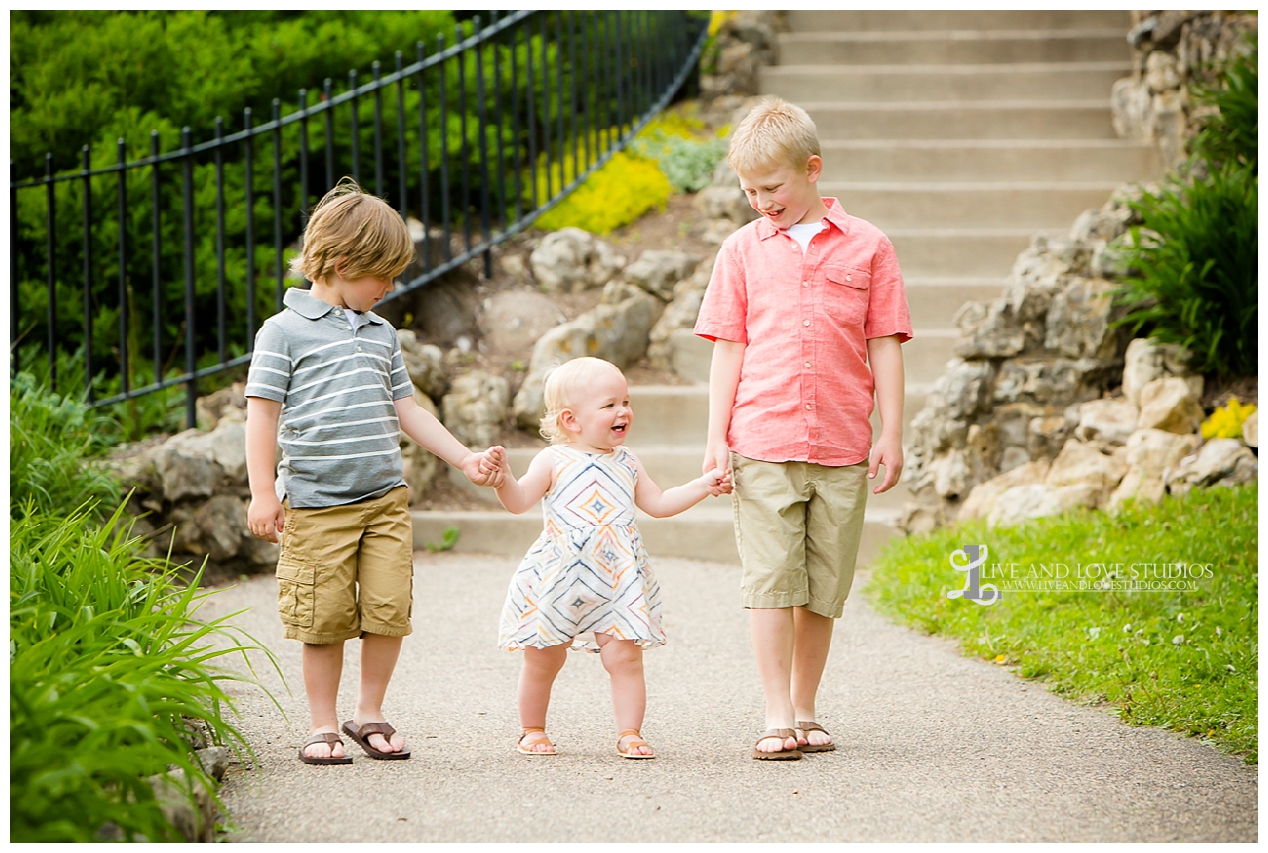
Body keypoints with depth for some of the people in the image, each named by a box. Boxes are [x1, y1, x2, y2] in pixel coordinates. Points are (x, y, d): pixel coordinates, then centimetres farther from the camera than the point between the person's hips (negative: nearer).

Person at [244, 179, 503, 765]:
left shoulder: (380, 334, 16)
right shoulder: (284, 330, -2)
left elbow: (406, 410, 21)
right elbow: (263, 412, -4)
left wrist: (463, 459, 17)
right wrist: (263, 493, -9)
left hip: (386, 497, 5)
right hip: (315, 504, -5)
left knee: (389, 609, -1)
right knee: (325, 618, -2)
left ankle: (370, 714, 16)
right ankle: (323, 725, 12)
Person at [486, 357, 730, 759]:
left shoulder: (627, 464, 11)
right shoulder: (554, 461, -3)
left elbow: (658, 503, 19)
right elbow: (519, 501, -8)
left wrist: (704, 486, 14)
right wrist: (503, 476, -26)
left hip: (617, 582, 3)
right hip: (558, 581, -3)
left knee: (625, 656, -7)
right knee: (543, 660, 6)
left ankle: (629, 733, 0)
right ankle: (532, 730, 24)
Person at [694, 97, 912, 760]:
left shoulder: (866, 246, 6)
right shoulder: (743, 250, 8)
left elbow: (884, 345, 6)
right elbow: (728, 348, 8)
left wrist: (892, 433, 1)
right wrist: (716, 437, 3)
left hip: (842, 447, 0)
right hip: (762, 443, 0)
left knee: (824, 587, 6)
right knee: (769, 579, -5)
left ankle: (805, 711, 17)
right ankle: (776, 718, -2)